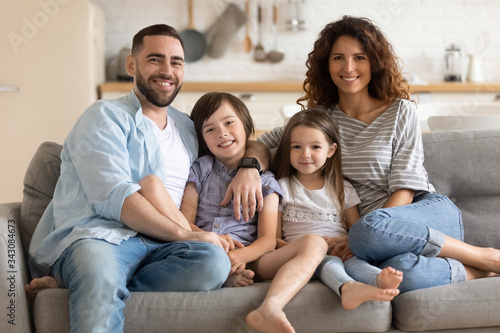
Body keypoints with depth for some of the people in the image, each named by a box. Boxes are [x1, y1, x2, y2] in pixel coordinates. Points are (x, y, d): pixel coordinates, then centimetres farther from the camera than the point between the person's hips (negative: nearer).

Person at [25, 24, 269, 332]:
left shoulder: (189, 128, 27)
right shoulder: (107, 117, 7)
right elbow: (113, 197, -9)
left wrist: (249, 167, 13)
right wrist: (183, 233, -17)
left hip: (156, 247, 7)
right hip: (95, 236, -6)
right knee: (99, 265, -44)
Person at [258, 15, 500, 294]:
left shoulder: (401, 111, 2)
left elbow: (405, 189, -5)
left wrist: (358, 238, -19)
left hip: (431, 211, -1)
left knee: (369, 228, -38)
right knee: (401, 271, -38)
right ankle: (473, 272, -10)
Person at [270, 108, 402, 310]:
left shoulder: (342, 189, 20)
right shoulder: (282, 188, 12)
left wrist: (345, 242, -8)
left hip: (340, 253, 2)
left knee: (355, 261, -34)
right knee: (327, 261, -37)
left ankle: (380, 280, -65)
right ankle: (348, 288, -67)